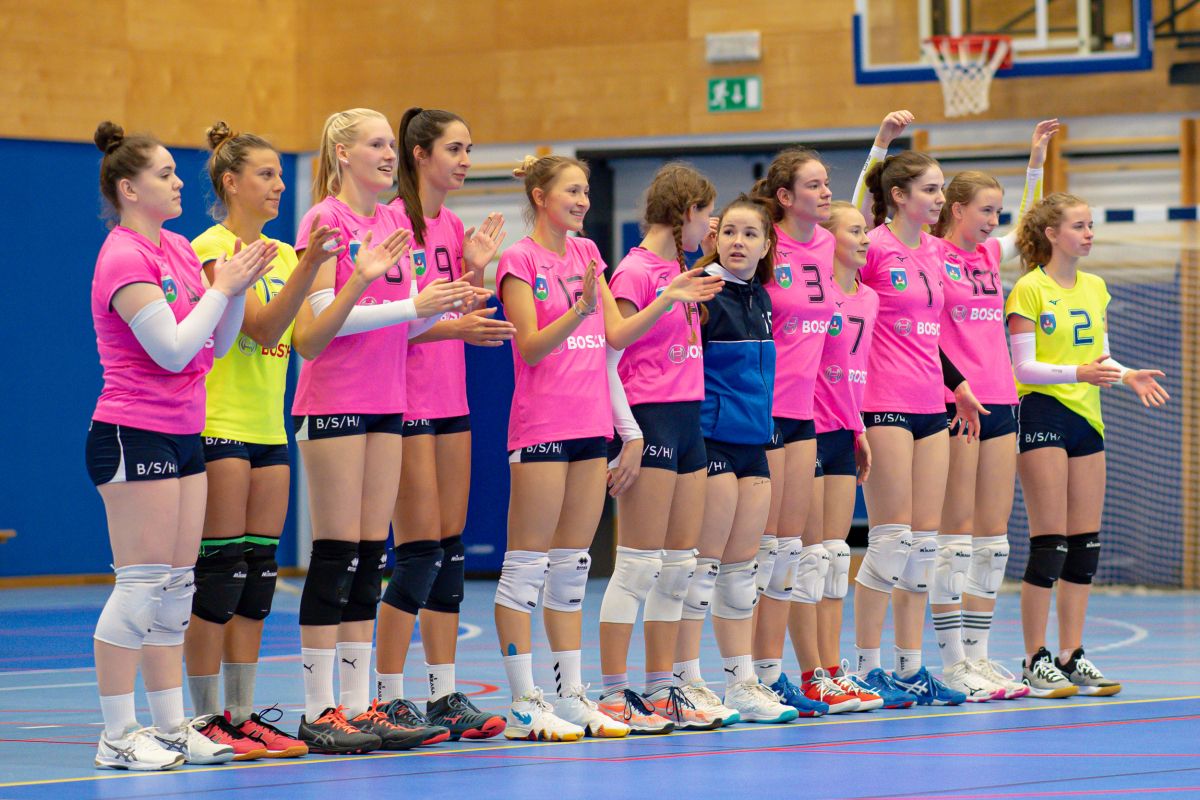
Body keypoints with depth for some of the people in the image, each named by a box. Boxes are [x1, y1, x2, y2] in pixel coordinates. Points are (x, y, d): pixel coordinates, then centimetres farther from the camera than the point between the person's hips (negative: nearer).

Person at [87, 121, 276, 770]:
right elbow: (172, 349, -20)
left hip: (182, 436, 9)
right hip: (134, 435, -9)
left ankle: (171, 726, 13)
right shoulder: (124, 258, -13)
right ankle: (117, 737, -4)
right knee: (142, 584, -8)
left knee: (177, 585, 9)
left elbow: (216, 345, 15)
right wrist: (223, 287, -12)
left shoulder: (178, 250, 14)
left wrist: (239, 287, 0)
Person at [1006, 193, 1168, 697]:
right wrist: (1077, 373, -25)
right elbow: (1024, 367, -12)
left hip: (1086, 416, 7)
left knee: (1085, 543, 5)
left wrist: (1127, 376, -2)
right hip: (1042, 412, -7)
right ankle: (1036, 661, -3)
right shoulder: (1028, 290, -8)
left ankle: (1071, 656, 11)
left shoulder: (1095, 288, 13)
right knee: (1050, 542, -8)